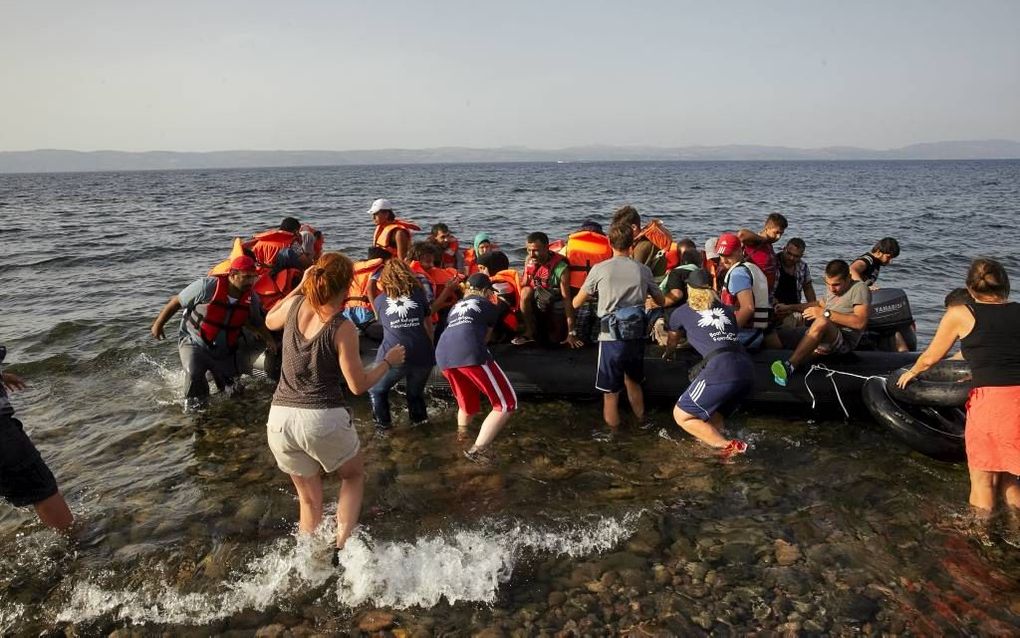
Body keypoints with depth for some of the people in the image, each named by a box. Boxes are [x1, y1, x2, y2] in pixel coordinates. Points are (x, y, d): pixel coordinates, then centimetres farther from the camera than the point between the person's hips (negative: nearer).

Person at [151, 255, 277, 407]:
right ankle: (193, 405, -6)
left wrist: (268, 339, -8)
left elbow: (257, 323, 9)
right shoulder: (207, 287, -25)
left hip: (225, 353, 5)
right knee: (193, 374, -33)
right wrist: (158, 324, -3)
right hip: (194, 343, -5)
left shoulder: (252, 298, -10)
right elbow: (176, 302, -12)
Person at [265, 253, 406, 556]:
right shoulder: (342, 328, -12)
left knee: (309, 500, 21)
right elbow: (358, 385, -7)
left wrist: (300, 286, 25)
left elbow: (270, 321, 26)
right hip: (323, 419, -4)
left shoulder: (295, 305, 1)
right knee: (354, 476, 24)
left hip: (280, 417, 5)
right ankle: (340, 547, 8)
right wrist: (388, 361, 7)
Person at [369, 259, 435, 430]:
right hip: (422, 355, 1)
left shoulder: (380, 299, 13)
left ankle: (382, 424, 17)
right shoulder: (418, 293, 14)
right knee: (416, 391, 26)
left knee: (376, 390, 23)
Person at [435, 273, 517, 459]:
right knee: (506, 403, 2)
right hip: (470, 353, -6)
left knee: (467, 405, 28)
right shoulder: (489, 306, 22)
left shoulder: (456, 306, 33)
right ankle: (477, 450, -6)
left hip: (443, 354, 6)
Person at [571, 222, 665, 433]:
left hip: (612, 338, -4)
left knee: (611, 393, 5)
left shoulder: (600, 269, -4)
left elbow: (576, 303, 4)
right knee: (633, 382, 27)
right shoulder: (643, 270, 3)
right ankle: (641, 423, 40)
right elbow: (661, 300, 18)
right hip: (637, 336, 4)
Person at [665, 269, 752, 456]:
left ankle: (728, 447, -8)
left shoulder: (682, 312, 17)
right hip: (747, 369, 6)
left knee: (681, 415, 5)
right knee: (712, 417, 25)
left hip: (721, 368, -6)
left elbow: (671, 343, 36)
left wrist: (666, 353, 58)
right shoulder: (726, 310, 26)